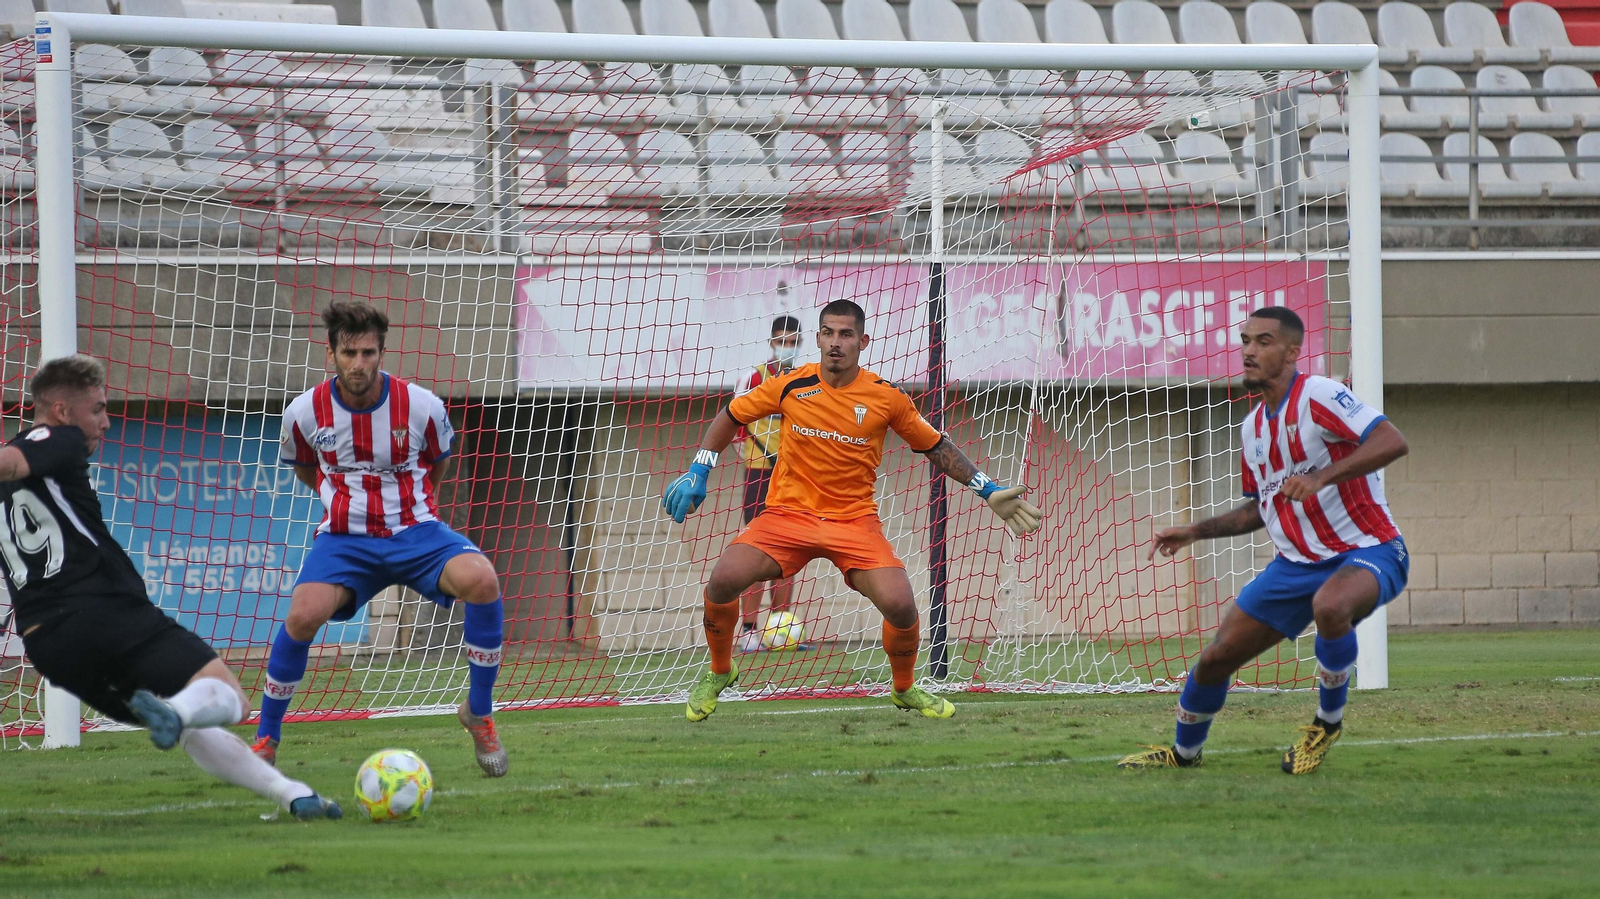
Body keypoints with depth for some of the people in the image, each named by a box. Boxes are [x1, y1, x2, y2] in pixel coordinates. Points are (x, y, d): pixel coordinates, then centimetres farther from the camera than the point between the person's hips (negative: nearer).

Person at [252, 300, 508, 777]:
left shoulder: (421, 406, -9)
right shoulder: (306, 412, -6)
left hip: (415, 530, 0)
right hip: (344, 538, 0)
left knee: (482, 580, -30)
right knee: (303, 615, -29)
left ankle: (479, 713, -10)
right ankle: (266, 738, -7)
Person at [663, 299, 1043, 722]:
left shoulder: (887, 398, -4)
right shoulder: (790, 386, -3)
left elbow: (935, 446, 10)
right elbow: (731, 416, 11)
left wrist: (988, 491, 5)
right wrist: (696, 474, 3)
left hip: (855, 520, 0)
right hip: (788, 513, 0)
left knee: (899, 604, -21)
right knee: (723, 579, -24)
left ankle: (905, 689, 12)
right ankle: (719, 672, 6)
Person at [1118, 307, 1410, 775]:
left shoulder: (1318, 396, -16)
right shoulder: (1253, 426, 10)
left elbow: (1392, 441, -29)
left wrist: (1319, 478, -37)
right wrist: (1196, 531, 15)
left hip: (1366, 553, -7)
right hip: (1297, 563, 7)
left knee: (1330, 606, -41)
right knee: (1216, 658, 3)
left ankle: (1328, 722, -15)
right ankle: (1183, 751, 31)